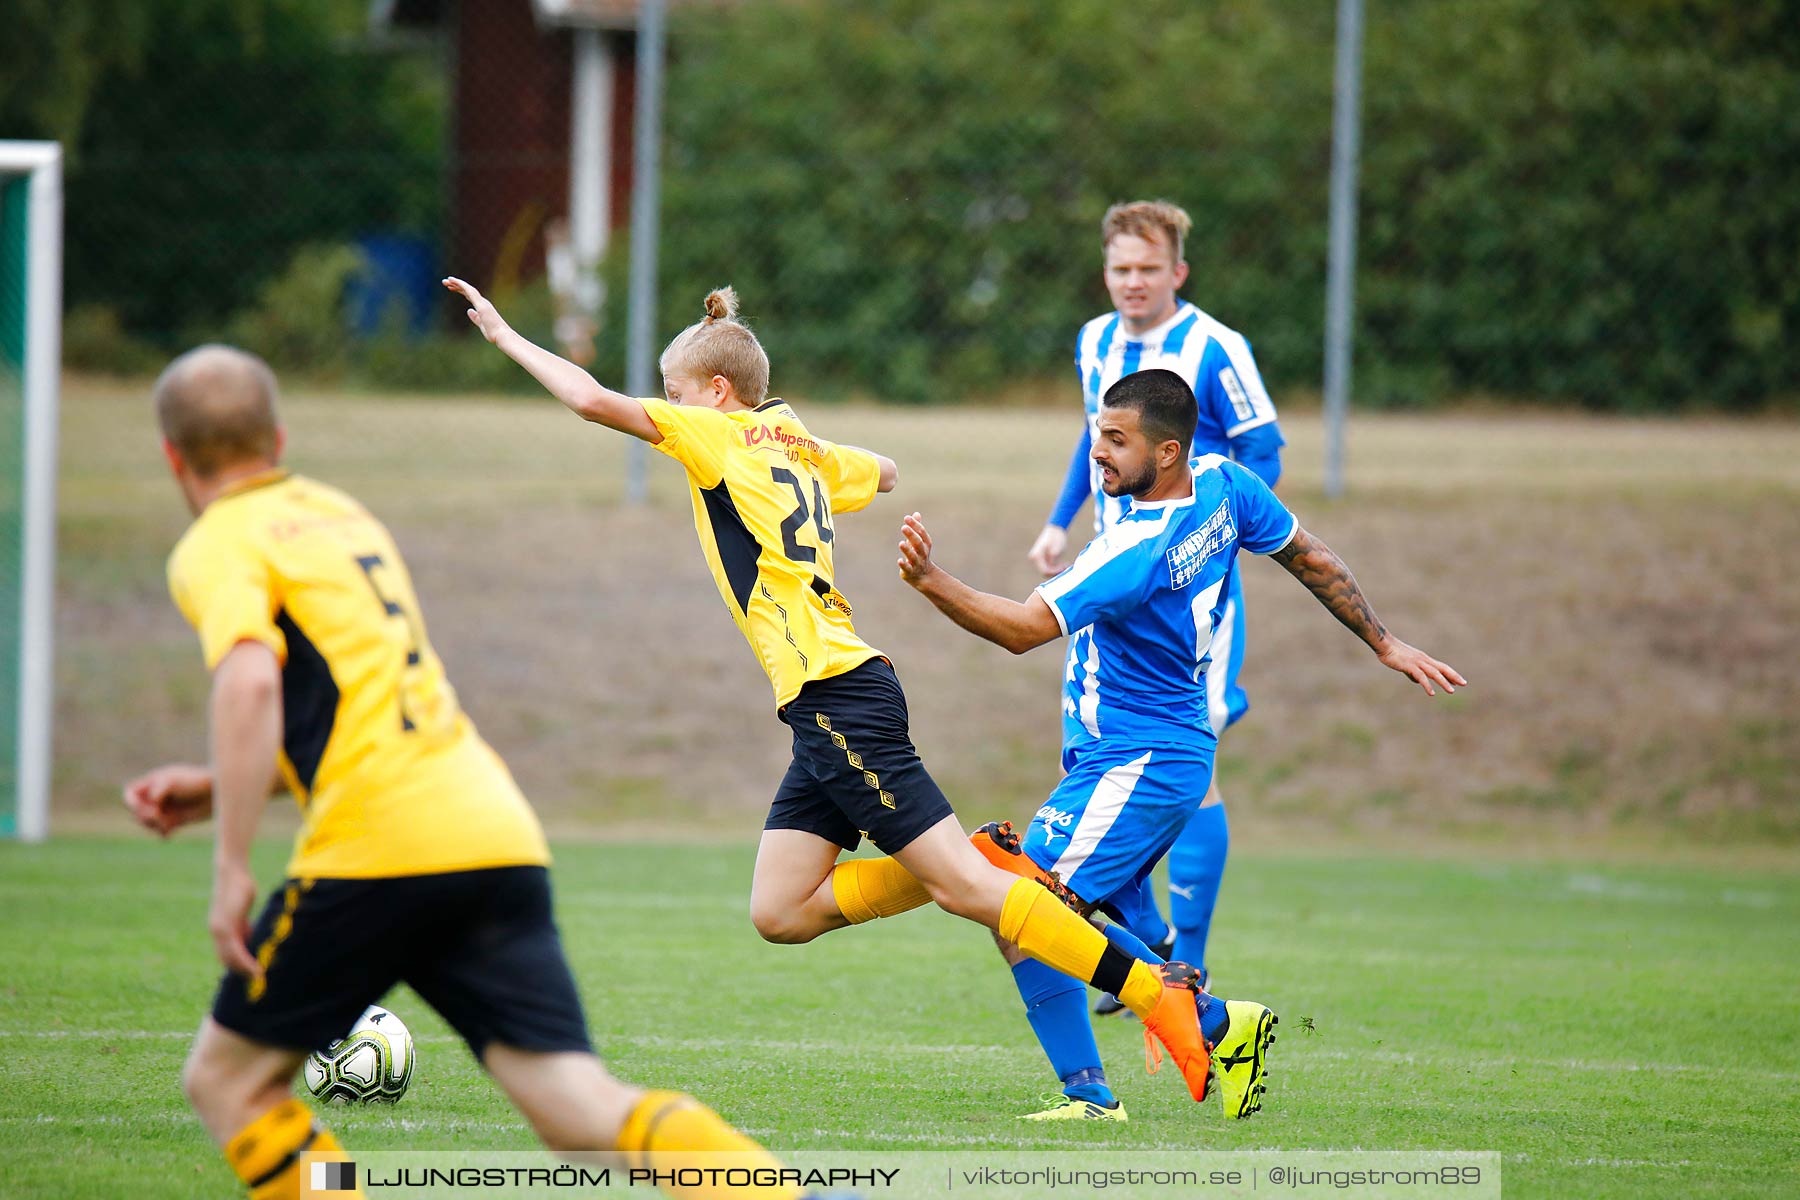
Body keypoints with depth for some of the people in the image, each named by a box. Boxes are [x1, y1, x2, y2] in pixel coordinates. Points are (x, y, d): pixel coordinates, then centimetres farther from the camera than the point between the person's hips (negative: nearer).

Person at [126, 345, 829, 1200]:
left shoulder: (216, 550, 2)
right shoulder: (340, 515, 26)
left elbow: (250, 686, -19)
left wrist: (230, 871, -16)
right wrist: (211, 789, 30)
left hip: (377, 850, -7)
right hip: (498, 831, 7)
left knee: (226, 1081, 11)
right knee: (576, 1104, -8)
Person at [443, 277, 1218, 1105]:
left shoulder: (722, 437, -4)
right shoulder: (798, 453, 19)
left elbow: (594, 401, -13)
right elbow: (885, 472, 41)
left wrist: (503, 335, -3)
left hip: (837, 696, -9)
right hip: (829, 709, 9)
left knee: (961, 883, -11)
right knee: (779, 912, 6)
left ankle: (1159, 994, -14)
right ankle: (972, 871, 5)